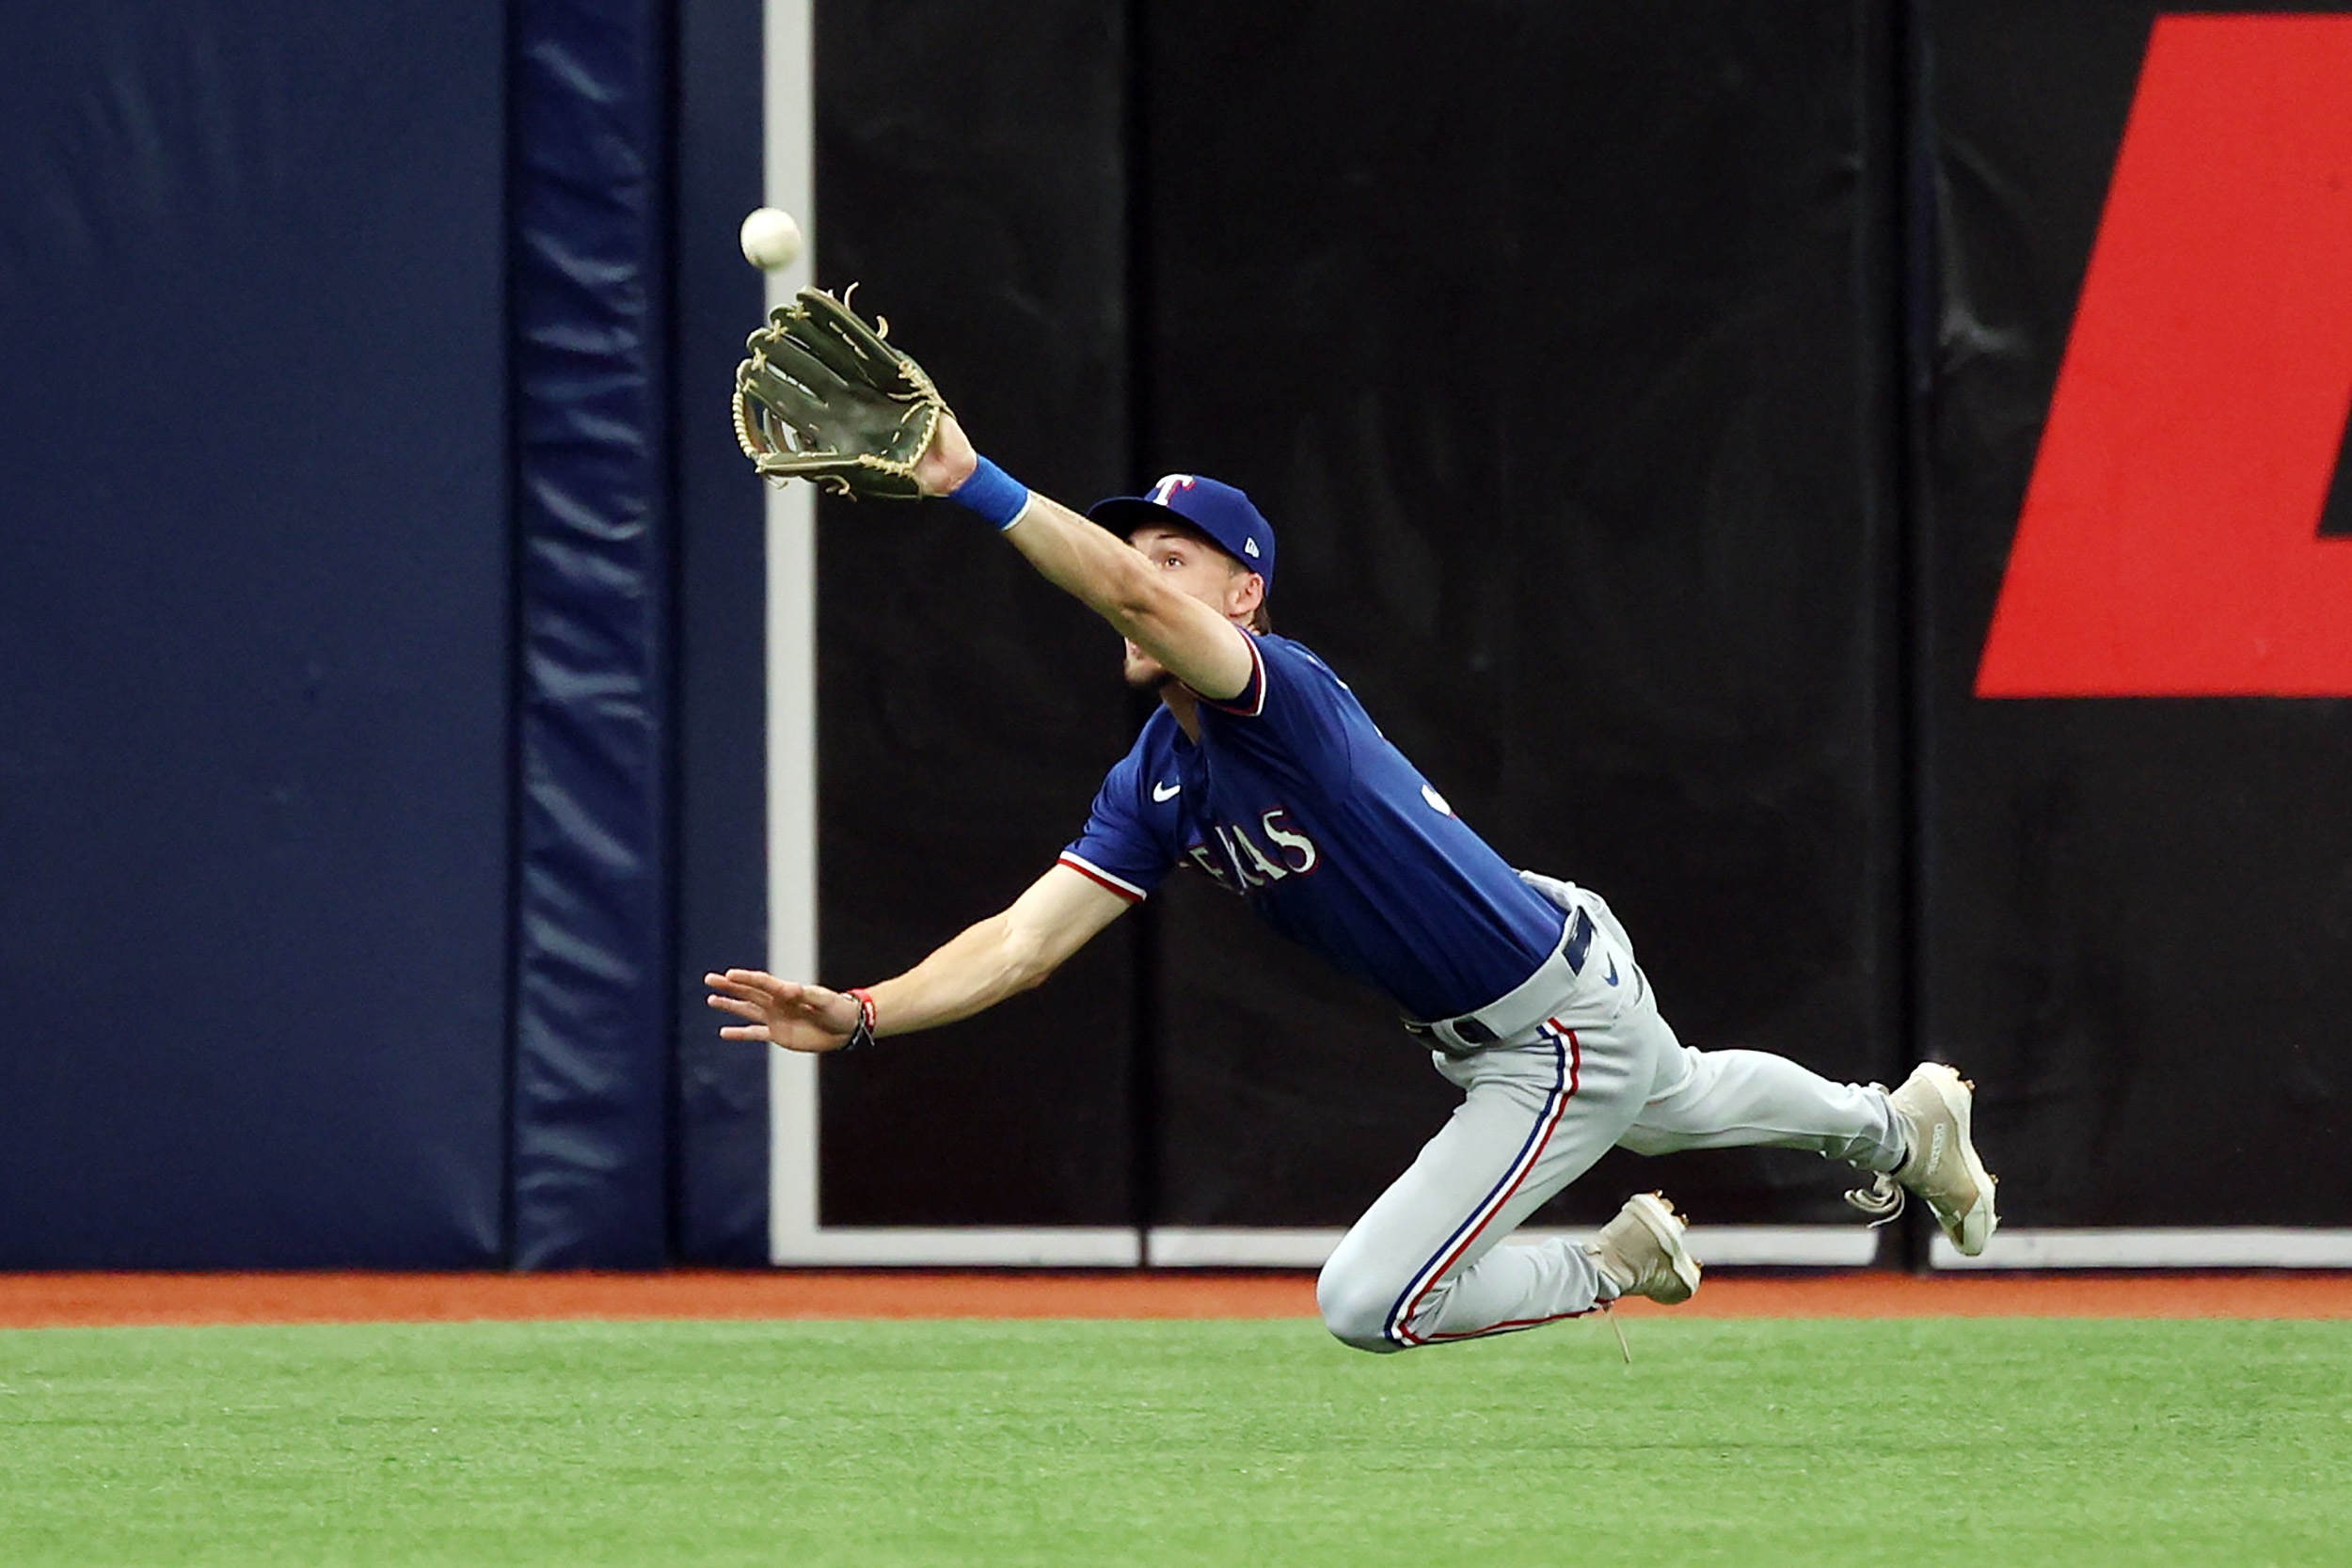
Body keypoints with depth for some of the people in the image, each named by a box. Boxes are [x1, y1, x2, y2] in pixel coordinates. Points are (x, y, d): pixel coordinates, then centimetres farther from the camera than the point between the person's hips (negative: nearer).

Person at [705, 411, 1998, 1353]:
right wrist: (860, 1016, -25)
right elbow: (1026, 938, -11)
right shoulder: (1154, 786, -3)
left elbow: (1136, 593, -49)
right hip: (1475, 1028, 10)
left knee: (1368, 1305, -10)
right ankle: (1899, 1125, 64)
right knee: (1673, 1100, 38)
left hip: (1567, 1028, -10)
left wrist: (976, 486, -58)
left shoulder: (1281, 694, -28)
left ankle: (1616, 1268, 12)